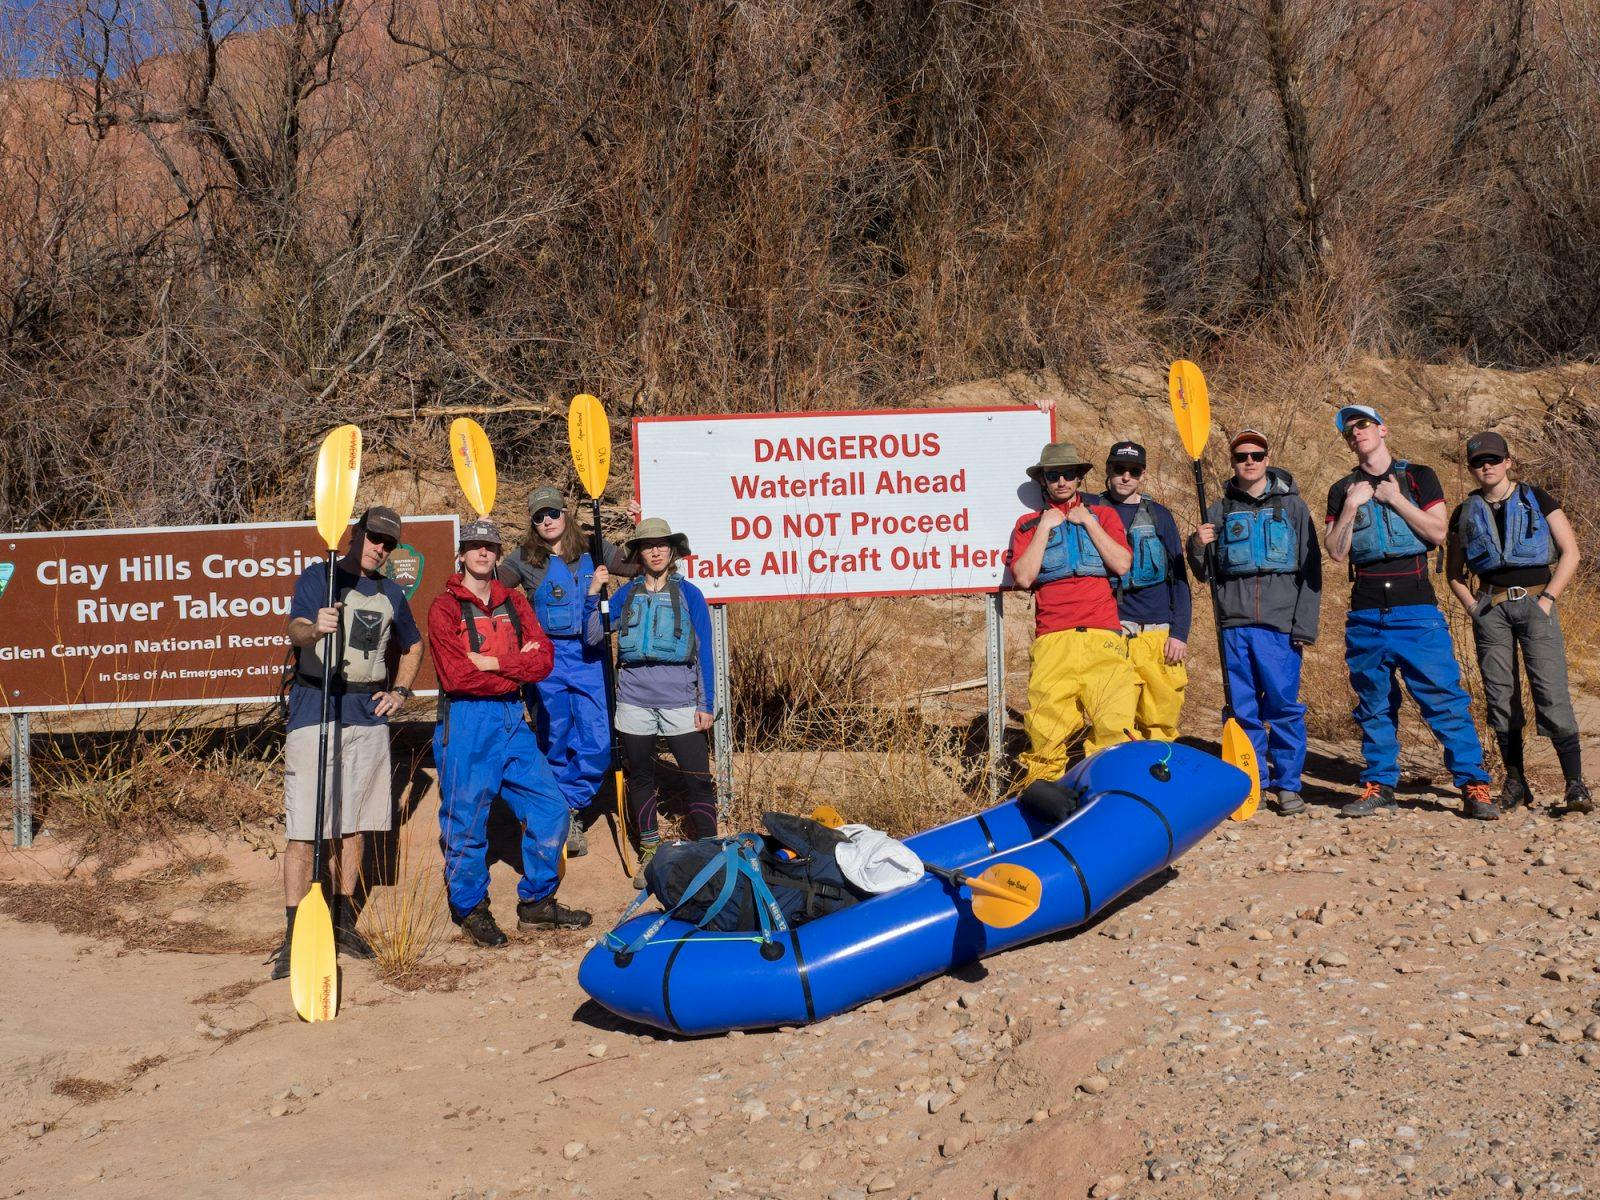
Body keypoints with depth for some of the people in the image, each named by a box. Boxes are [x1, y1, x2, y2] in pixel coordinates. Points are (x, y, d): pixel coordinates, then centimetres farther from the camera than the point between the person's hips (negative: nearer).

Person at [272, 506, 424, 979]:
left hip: (369, 715, 5)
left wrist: (400, 690, 13)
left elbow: (412, 646, 29)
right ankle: (294, 934, -5)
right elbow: (295, 629, -19)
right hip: (315, 713, -5)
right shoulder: (317, 578, -2)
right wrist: (314, 627, -43)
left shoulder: (390, 593, 14)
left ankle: (343, 922, 23)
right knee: (304, 828, -8)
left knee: (353, 825, 12)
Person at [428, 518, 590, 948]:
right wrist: (518, 666, -10)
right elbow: (456, 675, -17)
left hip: (511, 718, 6)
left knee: (550, 807, 6)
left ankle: (536, 903, 20)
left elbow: (544, 659, -1)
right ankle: (471, 909, 19)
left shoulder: (514, 602, 12)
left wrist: (493, 662, -14)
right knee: (467, 821, 1)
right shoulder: (445, 607, -5)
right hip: (465, 722, -6)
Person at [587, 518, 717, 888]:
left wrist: (706, 704, -1)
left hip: (680, 701, -3)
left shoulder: (689, 595, 2)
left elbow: (704, 653, 3)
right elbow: (594, 637, 2)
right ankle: (649, 853, 23)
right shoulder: (626, 596, 8)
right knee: (640, 778, 11)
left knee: (698, 778, -7)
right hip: (635, 701, 3)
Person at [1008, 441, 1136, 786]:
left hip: (1102, 638, 0)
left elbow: (1122, 564, 3)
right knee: (1045, 730, -10)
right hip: (1052, 641, 0)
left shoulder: (1103, 515, 20)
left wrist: (1087, 522, 5)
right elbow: (1023, 577, 2)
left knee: (1115, 725, -16)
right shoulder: (1028, 524, 18)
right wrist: (1045, 528, 3)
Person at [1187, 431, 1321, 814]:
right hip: (1235, 625, 2)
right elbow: (1206, 573, 16)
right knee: (1242, 709, 4)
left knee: (1284, 706, -3)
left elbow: (1311, 571, 5)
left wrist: (1305, 627, -4)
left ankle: (1287, 785, 6)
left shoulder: (1292, 506, 8)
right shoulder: (1220, 510, 13)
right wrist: (1198, 548, -6)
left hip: (1280, 625, -2)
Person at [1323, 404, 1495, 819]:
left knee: (1444, 698, -7)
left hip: (1417, 610, -3)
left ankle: (1474, 785, -3)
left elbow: (1438, 532, -4)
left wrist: (1393, 498, -7)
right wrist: (1352, 505, -7)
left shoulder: (1418, 477, 8)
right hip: (1365, 615, 3)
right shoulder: (1342, 490, 12)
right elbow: (1336, 552, 2)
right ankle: (1379, 785, 16)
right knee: (1374, 705, 7)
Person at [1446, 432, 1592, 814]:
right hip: (1490, 607, 3)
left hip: (1535, 601, -3)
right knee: (1500, 695, 0)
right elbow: (1453, 571, 20)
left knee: (1551, 692, -13)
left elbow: (1570, 552, 3)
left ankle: (1575, 783, -11)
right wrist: (1472, 607, 4)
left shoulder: (1536, 499, 7)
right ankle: (1515, 782, 8)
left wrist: (1548, 599, -7)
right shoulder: (1466, 513, 14)